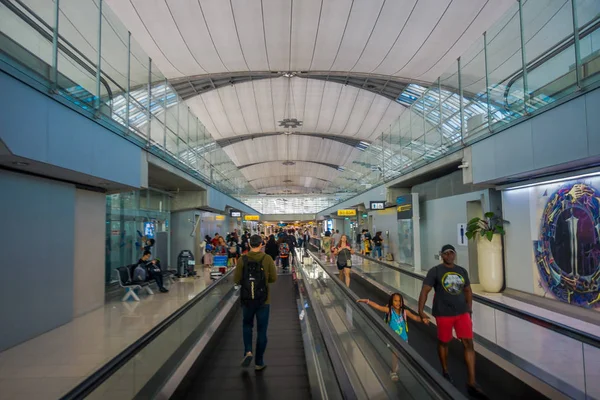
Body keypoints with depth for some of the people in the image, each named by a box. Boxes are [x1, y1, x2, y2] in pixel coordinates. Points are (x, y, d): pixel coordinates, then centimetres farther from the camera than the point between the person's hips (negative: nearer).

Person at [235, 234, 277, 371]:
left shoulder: (242, 260, -8)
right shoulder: (267, 259, -9)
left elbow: (236, 280, -6)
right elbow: (273, 278, -5)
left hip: (247, 299, 1)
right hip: (263, 300, -1)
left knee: (247, 325, 24)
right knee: (261, 330, 11)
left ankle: (248, 351, 6)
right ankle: (259, 362, 18)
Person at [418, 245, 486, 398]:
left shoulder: (462, 271, 6)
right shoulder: (435, 271, -9)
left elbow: (468, 291, 18)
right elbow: (424, 291, -12)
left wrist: (469, 309, 15)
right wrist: (420, 311, -18)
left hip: (462, 313, 4)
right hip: (443, 314, -4)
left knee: (469, 344, -2)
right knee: (443, 342, 12)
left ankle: (471, 383, 5)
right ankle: (445, 372, 35)